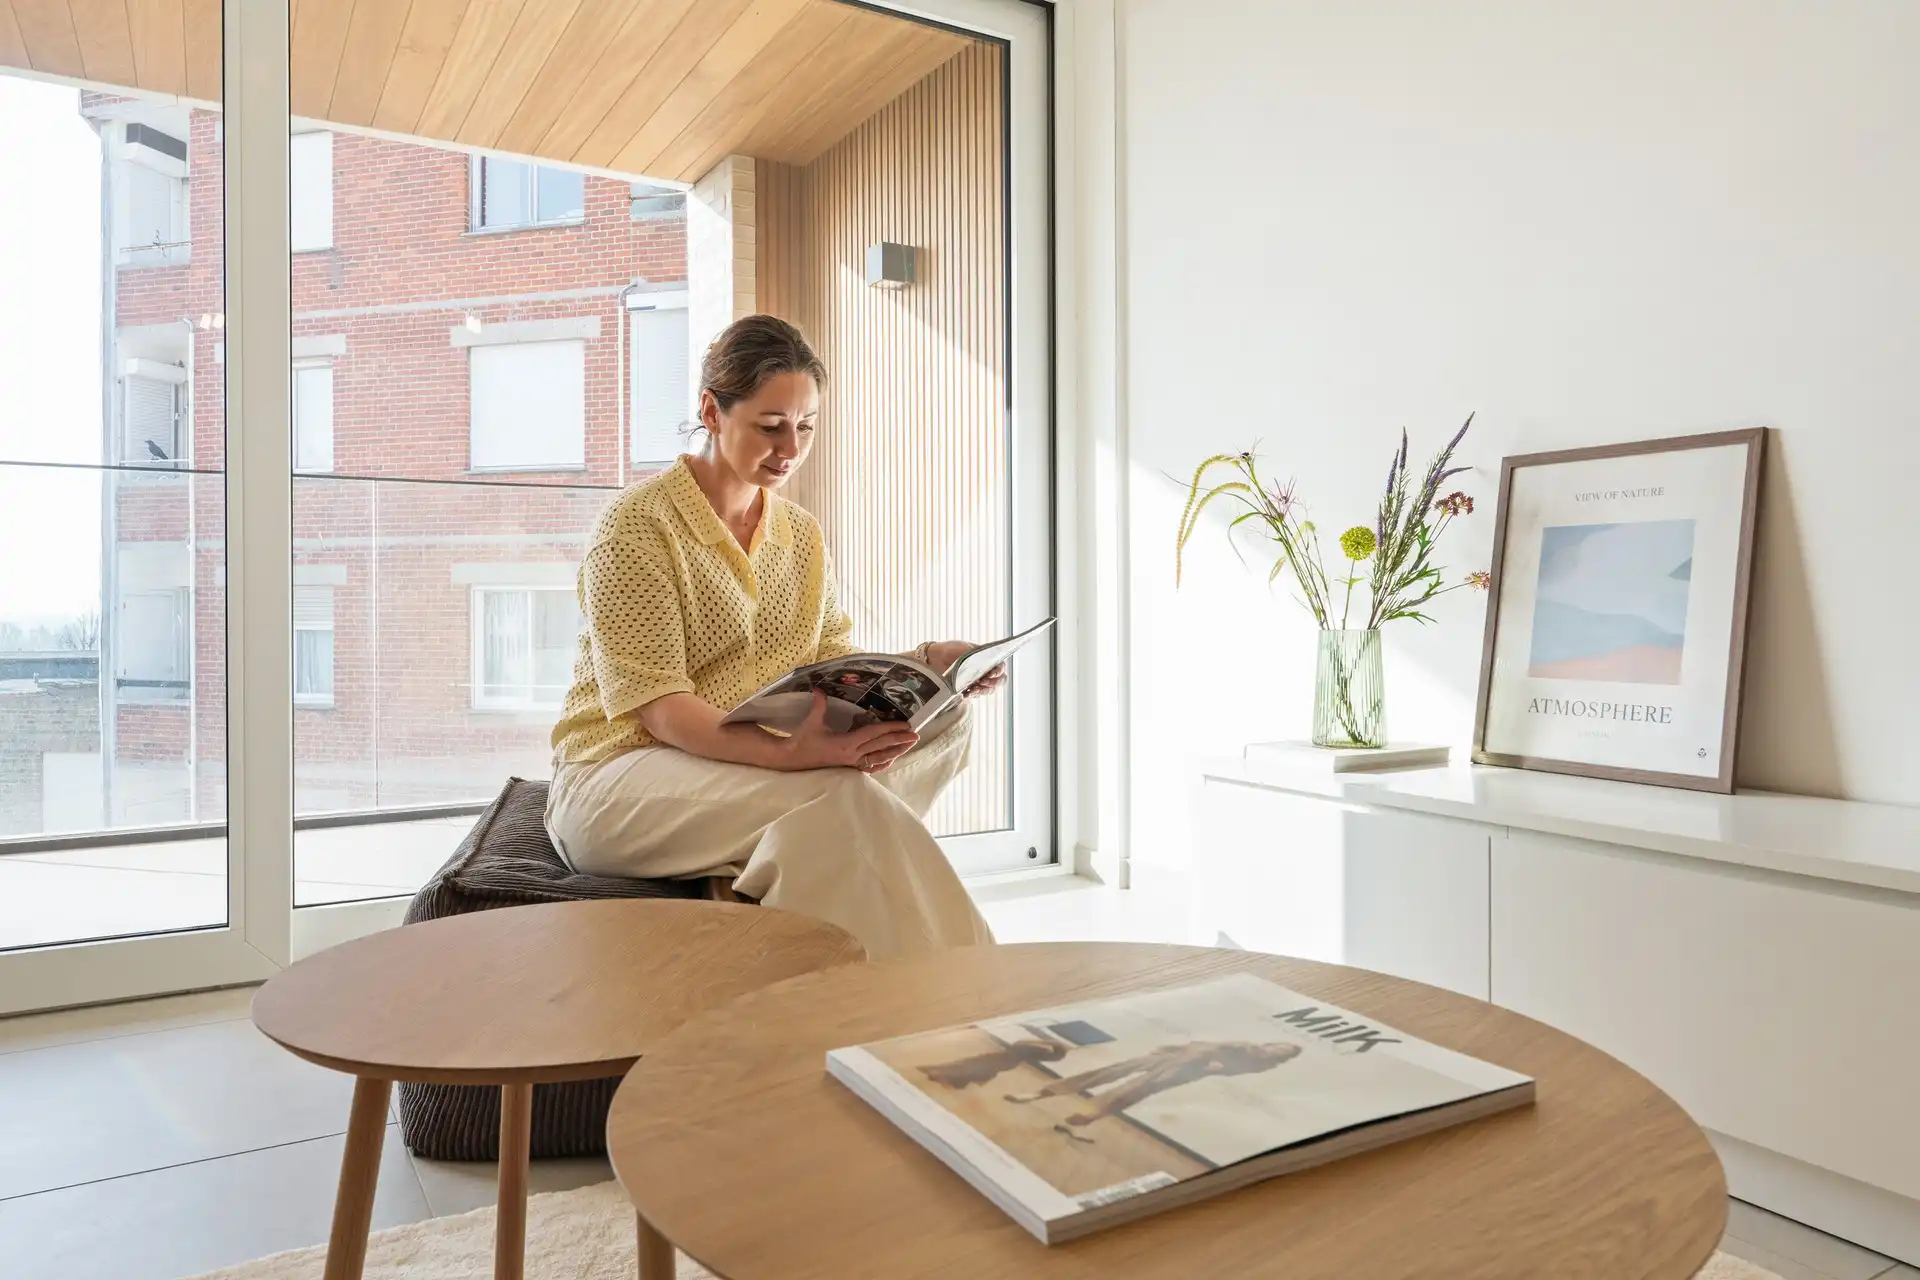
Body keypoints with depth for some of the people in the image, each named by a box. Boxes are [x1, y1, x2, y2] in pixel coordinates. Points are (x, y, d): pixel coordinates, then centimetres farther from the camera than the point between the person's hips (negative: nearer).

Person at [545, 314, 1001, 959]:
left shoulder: (801, 534, 13)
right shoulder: (637, 524, -9)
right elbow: (655, 707, -18)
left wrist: (923, 662, -14)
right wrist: (784, 754, -35)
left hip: (750, 772, 7)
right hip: (619, 779, -6)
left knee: (948, 715, -15)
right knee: (841, 795, -34)